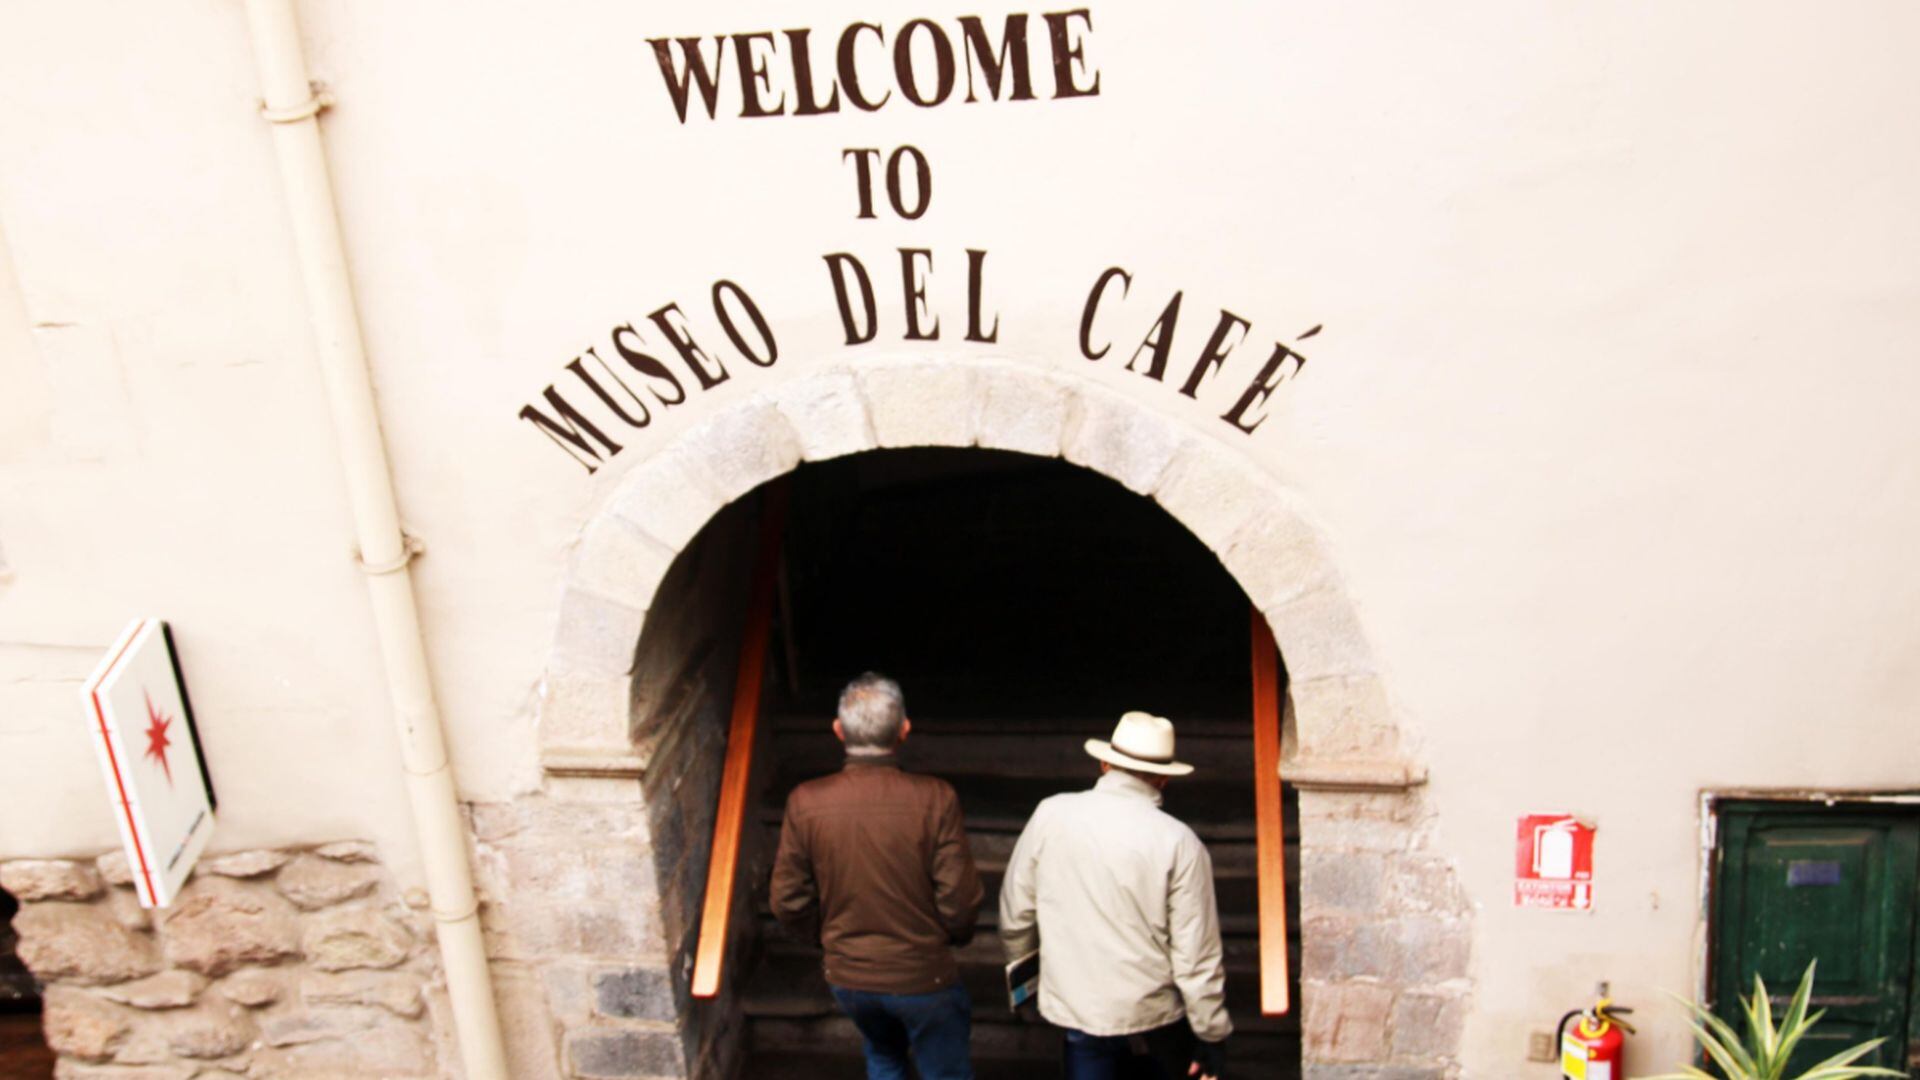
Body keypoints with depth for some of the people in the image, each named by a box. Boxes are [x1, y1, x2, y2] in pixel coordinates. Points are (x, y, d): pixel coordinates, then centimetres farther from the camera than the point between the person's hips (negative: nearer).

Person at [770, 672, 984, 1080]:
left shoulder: (805, 802, -14)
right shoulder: (935, 799, -21)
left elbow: (788, 901, -6)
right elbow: (959, 899, -17)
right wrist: (955, 937, 5)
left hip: (847, 978, 3)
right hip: (924, 975, -3)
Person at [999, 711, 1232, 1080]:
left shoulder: (1051, 815, -7)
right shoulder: (1179, 842, -13)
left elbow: (1015, 911, 2)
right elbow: (1197, 955, -12)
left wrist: (1023, 964, 21)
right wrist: (1212, 1035, -1)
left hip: (1077, 1007, 1)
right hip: (1155, 1014, -1)